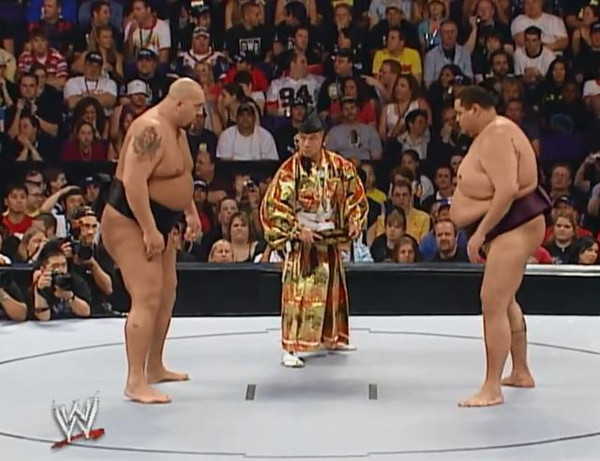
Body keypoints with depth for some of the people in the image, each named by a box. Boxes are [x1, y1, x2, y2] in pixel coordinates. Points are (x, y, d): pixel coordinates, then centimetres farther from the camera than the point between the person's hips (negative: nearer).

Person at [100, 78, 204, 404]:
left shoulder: (177, 129, 10)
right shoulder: (151, 130, -23)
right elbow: (133, 182, -30)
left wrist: (191, 212, 22)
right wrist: (149, 230, -29)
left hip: (159, 222, 11)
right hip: (130, 222, -11)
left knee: (166, 294, 17)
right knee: (147, 298, -17)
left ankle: (154, 368, 29)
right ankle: (136, 383, -16)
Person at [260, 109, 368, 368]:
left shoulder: (340, 167, -2)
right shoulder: (290, 170, -15)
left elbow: (355, 196, 10)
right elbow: (273, 206, -14)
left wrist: (354, 221, -4)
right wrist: (297, 230, -19)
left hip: (330, 240, 5)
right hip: (301, 241, -5)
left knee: (332, 289, 18)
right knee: (298, 293, -10)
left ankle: (331, 337, 35)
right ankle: (291, 348, -9)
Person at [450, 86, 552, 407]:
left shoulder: (496, 137, -22)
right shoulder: (490, 132, 11)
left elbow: (507, 191, -30)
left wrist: (479, 233, -26)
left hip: (514, 226, -12)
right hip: (504, 227, 12)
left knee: (492, 304, -16)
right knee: (505, 300, 22)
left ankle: (492, 389, -14)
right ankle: (521, 373, 36)